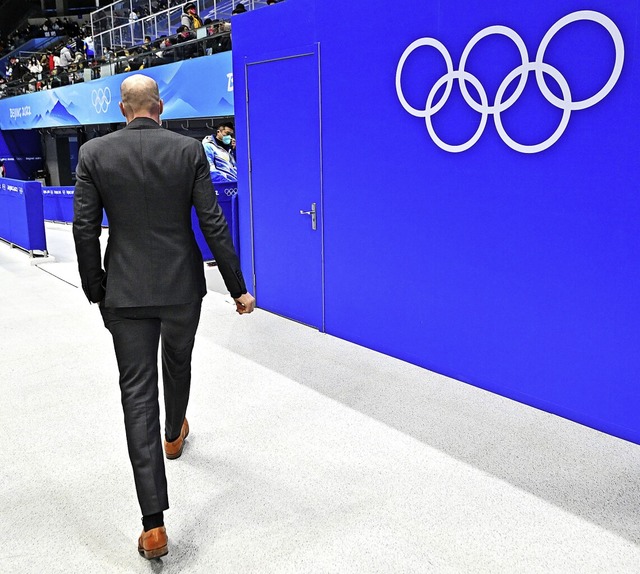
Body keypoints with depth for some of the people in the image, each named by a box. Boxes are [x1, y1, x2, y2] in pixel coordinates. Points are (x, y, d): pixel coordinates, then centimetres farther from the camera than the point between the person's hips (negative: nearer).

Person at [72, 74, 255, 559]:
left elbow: (85, 229, -5)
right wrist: (237, 287, -2)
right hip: (182, 285, 1)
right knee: (178, 366, 27)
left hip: (126, 292, -1)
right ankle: (174, 434, 56)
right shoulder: (189, 150, -5)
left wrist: (96, 290, 7)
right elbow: (213, 222, -8)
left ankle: (154, 524, -1)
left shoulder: (94, 153, -4)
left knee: (138, 392, 1)